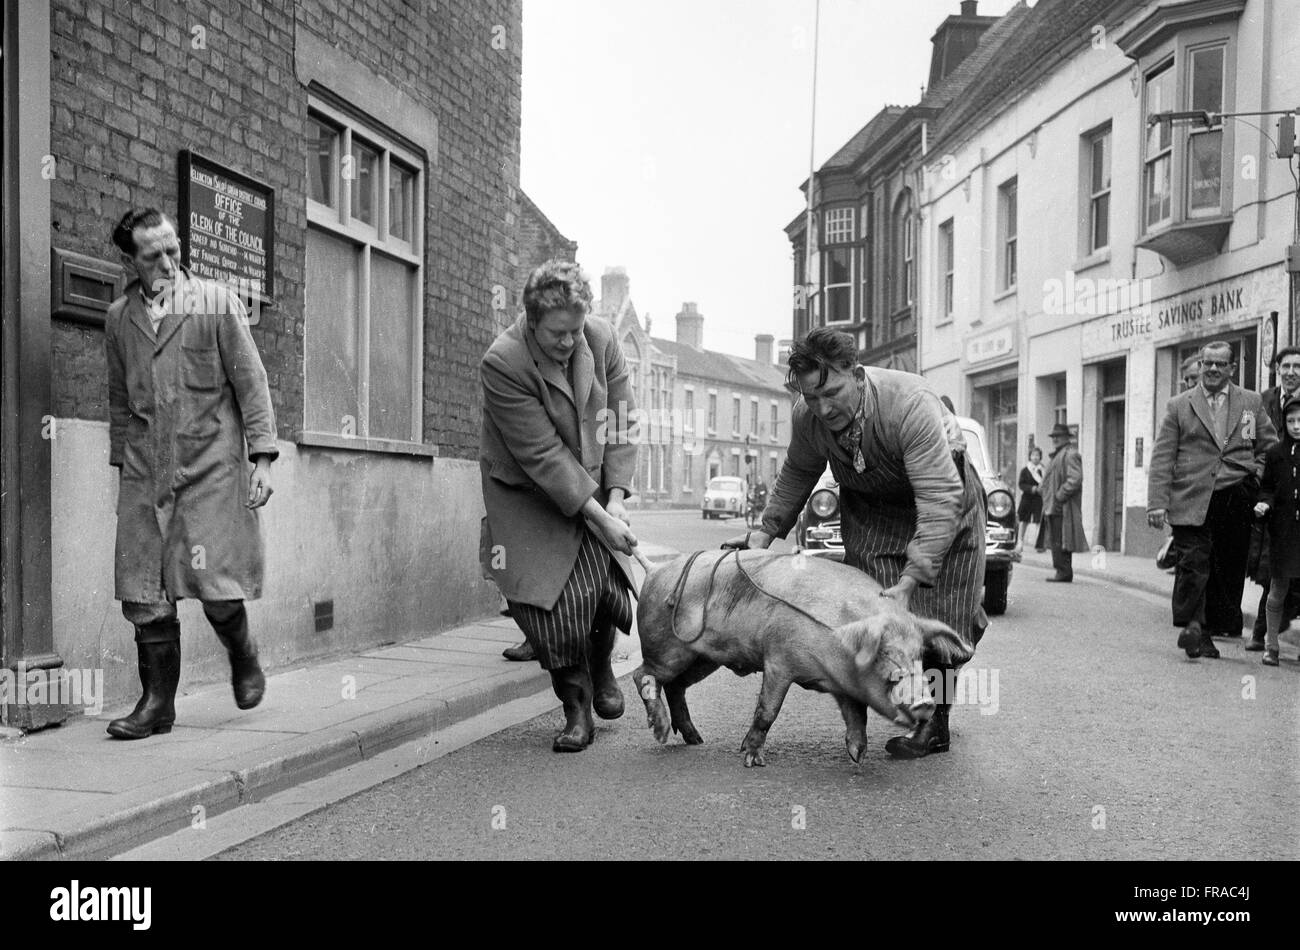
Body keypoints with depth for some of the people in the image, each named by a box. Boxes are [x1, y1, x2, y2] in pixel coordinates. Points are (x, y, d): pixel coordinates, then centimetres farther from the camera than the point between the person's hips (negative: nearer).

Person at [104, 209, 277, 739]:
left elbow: (250, 383, -1)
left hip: (211, 466, -3)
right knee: (145, 595, 1)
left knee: (215, 584, -8)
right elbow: (120, 400, 20)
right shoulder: (119, 318, 11)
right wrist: (121, 465, 18)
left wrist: (261, 458, -7)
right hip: (145, 472, 4)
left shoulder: (217, 303, 0)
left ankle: (243, 657, 22)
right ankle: (157, 703, 13)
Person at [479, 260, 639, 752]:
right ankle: (576, 710, 10)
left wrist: (616, 498, -13)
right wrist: (597, 515, -25)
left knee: (606, 587, -5)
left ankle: (601, 668, 29)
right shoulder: (502, 363, -24)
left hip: (594, 487, 4)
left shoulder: (602, 338, -9)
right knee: (549, 603, -10)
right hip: (528, 497, -3)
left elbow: (621, 423, -3)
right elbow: (542, 454, -25)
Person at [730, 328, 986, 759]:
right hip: (869, 508, 4)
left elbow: (939, 499, -41)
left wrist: (910, 578, -47)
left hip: (942, 497, -4)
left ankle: (936, 721, 6)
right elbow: (796, 475, 4)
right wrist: (767, 530, -2)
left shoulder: (911, 403, -38)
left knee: (939, 611, -7)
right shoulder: (807, 416, -20)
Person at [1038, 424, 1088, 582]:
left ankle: (1063, 573, -7)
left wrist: (1059, 496, -20)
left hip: (1062, 508, -10)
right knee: (1056, 542, 11)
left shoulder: (1070, 454, -10)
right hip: (1053, 507, 10)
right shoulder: (1056, 455, 22)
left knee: (1060, 542, -10)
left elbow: (1075, 480, -20)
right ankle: (1061, 571, 15)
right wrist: (1048, 501, 18)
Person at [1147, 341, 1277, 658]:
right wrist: (1157, 502, -6)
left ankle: (1210, 629, 13)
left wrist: (1257, 483, 3)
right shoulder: (1179, 406, 8)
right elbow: (1162, 457, 3)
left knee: (1228, 570, 3)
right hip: (1192, 502, -2)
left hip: (1236, 501, 2)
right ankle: (1192, 627, -8)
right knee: (1194, 564, -12)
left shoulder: (1252, 403, 14)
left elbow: (1270, 448, 19)